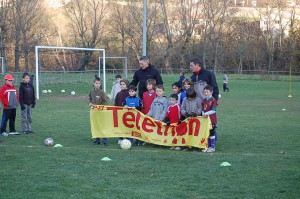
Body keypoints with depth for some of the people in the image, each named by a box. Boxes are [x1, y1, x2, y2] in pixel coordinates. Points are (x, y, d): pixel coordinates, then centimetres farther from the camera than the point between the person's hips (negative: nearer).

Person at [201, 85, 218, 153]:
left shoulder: (213, 100, -10)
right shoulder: (204, 101, 10)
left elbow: (213, 110, -16)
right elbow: (202, 109, 12)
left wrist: (206, 114, -20)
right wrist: (203, 114, -8)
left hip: (212, 120, -6)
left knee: (212, 134, 0)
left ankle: (212, 147, 6)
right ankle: (208, 146, 18)